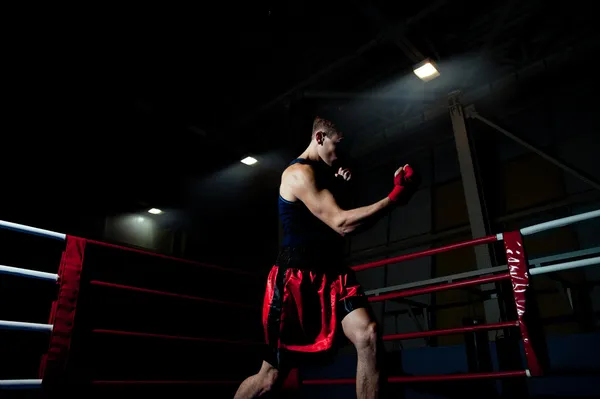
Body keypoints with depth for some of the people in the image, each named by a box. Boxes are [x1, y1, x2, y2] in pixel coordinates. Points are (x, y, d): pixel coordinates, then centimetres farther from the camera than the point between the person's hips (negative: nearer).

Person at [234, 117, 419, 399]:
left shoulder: (318, 173, 16)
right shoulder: (299, 172, -14)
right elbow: (342, 224, -22)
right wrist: (393, 198, -19)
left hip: (331, 273, 8)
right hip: (297, 277, -8)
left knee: (368, 336, -18)